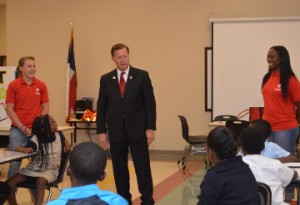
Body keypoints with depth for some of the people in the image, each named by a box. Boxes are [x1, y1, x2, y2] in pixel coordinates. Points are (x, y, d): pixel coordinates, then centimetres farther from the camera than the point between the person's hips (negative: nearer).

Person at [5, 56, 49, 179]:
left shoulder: (41, 85, 6)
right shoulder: (13, 85, 0)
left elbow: (45, 108, 8)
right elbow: (9, 109, -2)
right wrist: (23, 128, -7)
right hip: (18, 130, -2)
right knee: (15, 162, -1)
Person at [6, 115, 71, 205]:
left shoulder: (59, 135, -5)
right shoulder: (36, 140, -15)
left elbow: (64, 140, 22)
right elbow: (17, 149, -19)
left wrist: (67, 145, 0)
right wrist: (26, 149, -40)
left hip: (50, 170, -1)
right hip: (33, 168, 1)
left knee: (40, 181, -38)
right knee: (9, 183, -15)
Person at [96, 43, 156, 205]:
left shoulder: (142, 76, 0)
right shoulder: (106, 79, 6)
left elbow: (150, 103, -1)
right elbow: (101, 107, 7)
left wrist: (150, 128, -7)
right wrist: (101, 131, 1)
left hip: (138, 130, -2)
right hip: (116, 132, 2)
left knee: (143, 168, 1)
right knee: (119, 169, 8)